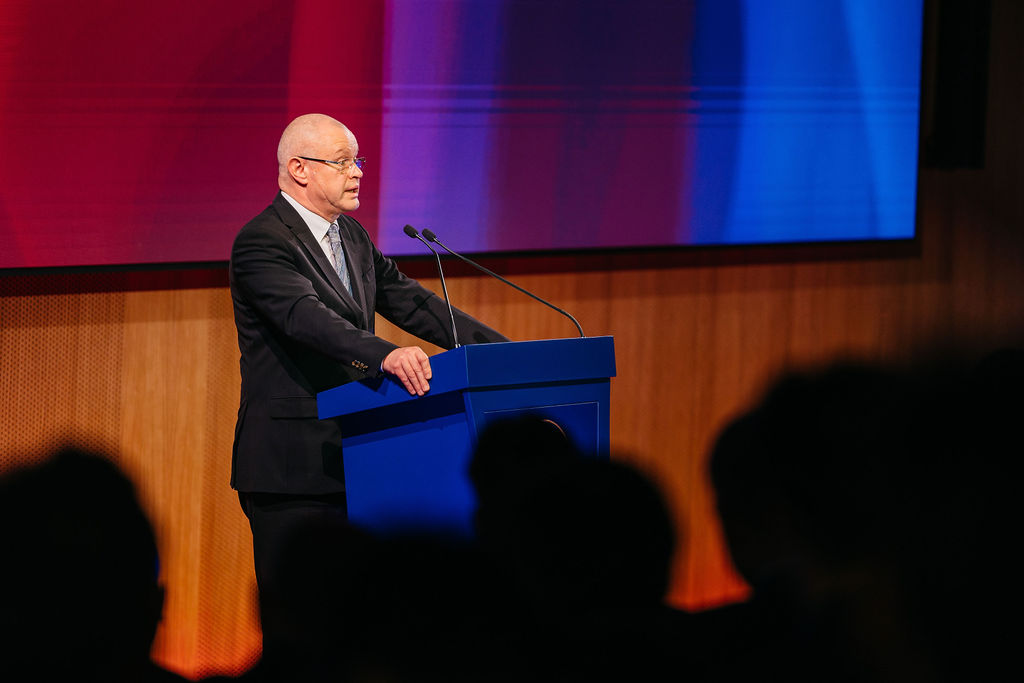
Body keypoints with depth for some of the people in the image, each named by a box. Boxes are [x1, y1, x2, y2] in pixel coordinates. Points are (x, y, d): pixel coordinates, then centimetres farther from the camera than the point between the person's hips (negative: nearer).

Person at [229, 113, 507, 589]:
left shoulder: (352, 236, 16)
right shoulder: (261, 243, -12)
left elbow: (411, 302, 17)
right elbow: (306, 316, -28)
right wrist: (384, 355, -43)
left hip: (351, 458, 8)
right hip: (291, 464, -8)